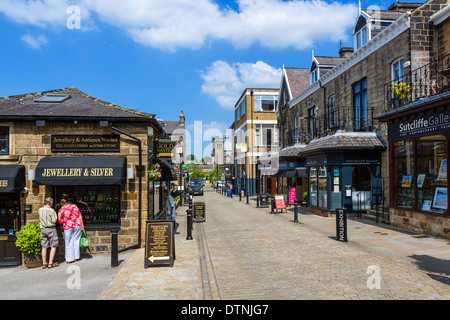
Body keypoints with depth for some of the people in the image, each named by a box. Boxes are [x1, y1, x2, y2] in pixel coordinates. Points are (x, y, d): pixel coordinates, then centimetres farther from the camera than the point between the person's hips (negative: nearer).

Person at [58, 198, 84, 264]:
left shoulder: (61, 210, -4)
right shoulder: (74, 206, 0)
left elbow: (60, 221, 3)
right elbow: (79, 216, -2)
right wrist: (82, 224, 2)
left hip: (68, 227, -2)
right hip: (77, 225, 2)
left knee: (69, 243, 6)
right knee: (76, 240, 10)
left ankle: (69, 259, 9)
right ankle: (76, 257, 14)